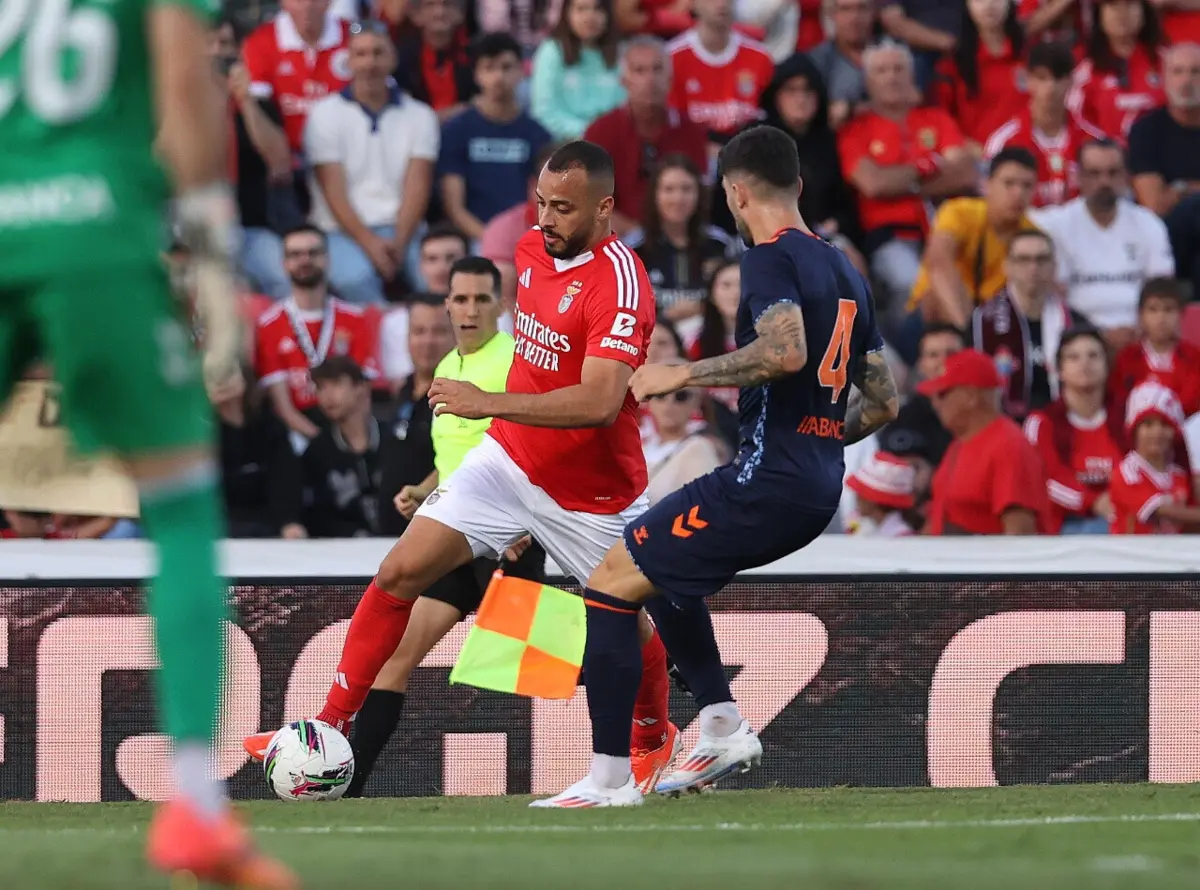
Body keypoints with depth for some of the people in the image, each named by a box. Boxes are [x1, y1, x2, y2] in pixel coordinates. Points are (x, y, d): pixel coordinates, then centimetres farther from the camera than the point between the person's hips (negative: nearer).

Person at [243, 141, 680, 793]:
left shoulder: (618, 282, -25)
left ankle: (655, 740, 41)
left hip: (593, 491, -6)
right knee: (400, 573, -9)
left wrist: (491, 404, -39)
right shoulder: (532, 250, -1)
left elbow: (599, 402, -36)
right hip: (510, 460, 6)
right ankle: (331, 729, -4)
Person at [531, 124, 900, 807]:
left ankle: (610, 777, -7)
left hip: (767, 481, -9)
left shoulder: (771, 258, -9)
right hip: (820, 490, 9)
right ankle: (724, 727, 19)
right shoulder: (845, 272, 17)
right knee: (661, 570, 29)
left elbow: (787, 351, -28)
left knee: (612, 583, -4)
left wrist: (684, 375, -19)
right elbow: (883, 400, 19)